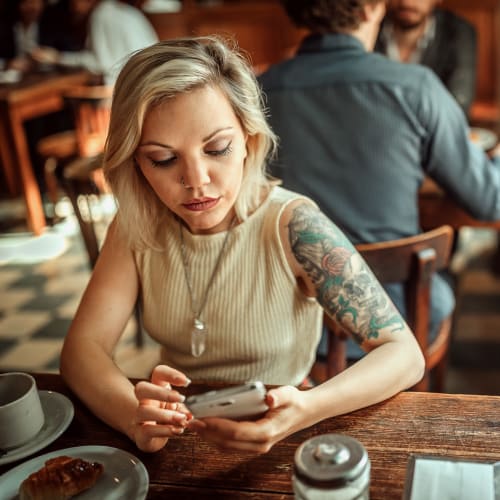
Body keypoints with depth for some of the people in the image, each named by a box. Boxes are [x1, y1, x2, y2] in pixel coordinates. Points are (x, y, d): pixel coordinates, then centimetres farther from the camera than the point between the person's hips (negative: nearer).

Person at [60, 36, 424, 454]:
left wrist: (305, 410, -40)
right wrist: (133, 416, -34)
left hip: (268, 444, -2)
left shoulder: (294, 227, -20)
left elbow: (405, 355, -20)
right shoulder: (138, 226, -7)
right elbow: (83, 345, -12)